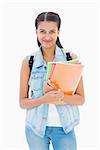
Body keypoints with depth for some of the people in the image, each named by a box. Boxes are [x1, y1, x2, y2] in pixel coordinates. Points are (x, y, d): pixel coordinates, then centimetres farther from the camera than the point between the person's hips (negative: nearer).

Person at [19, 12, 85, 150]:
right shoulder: (28, 62, -3)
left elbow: (81, 99, -2)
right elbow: (23, 102, -2)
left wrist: (60, 96, -20)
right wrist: (44, 99, -20)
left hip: (64, 127, 0)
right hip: (36, 127, 0)